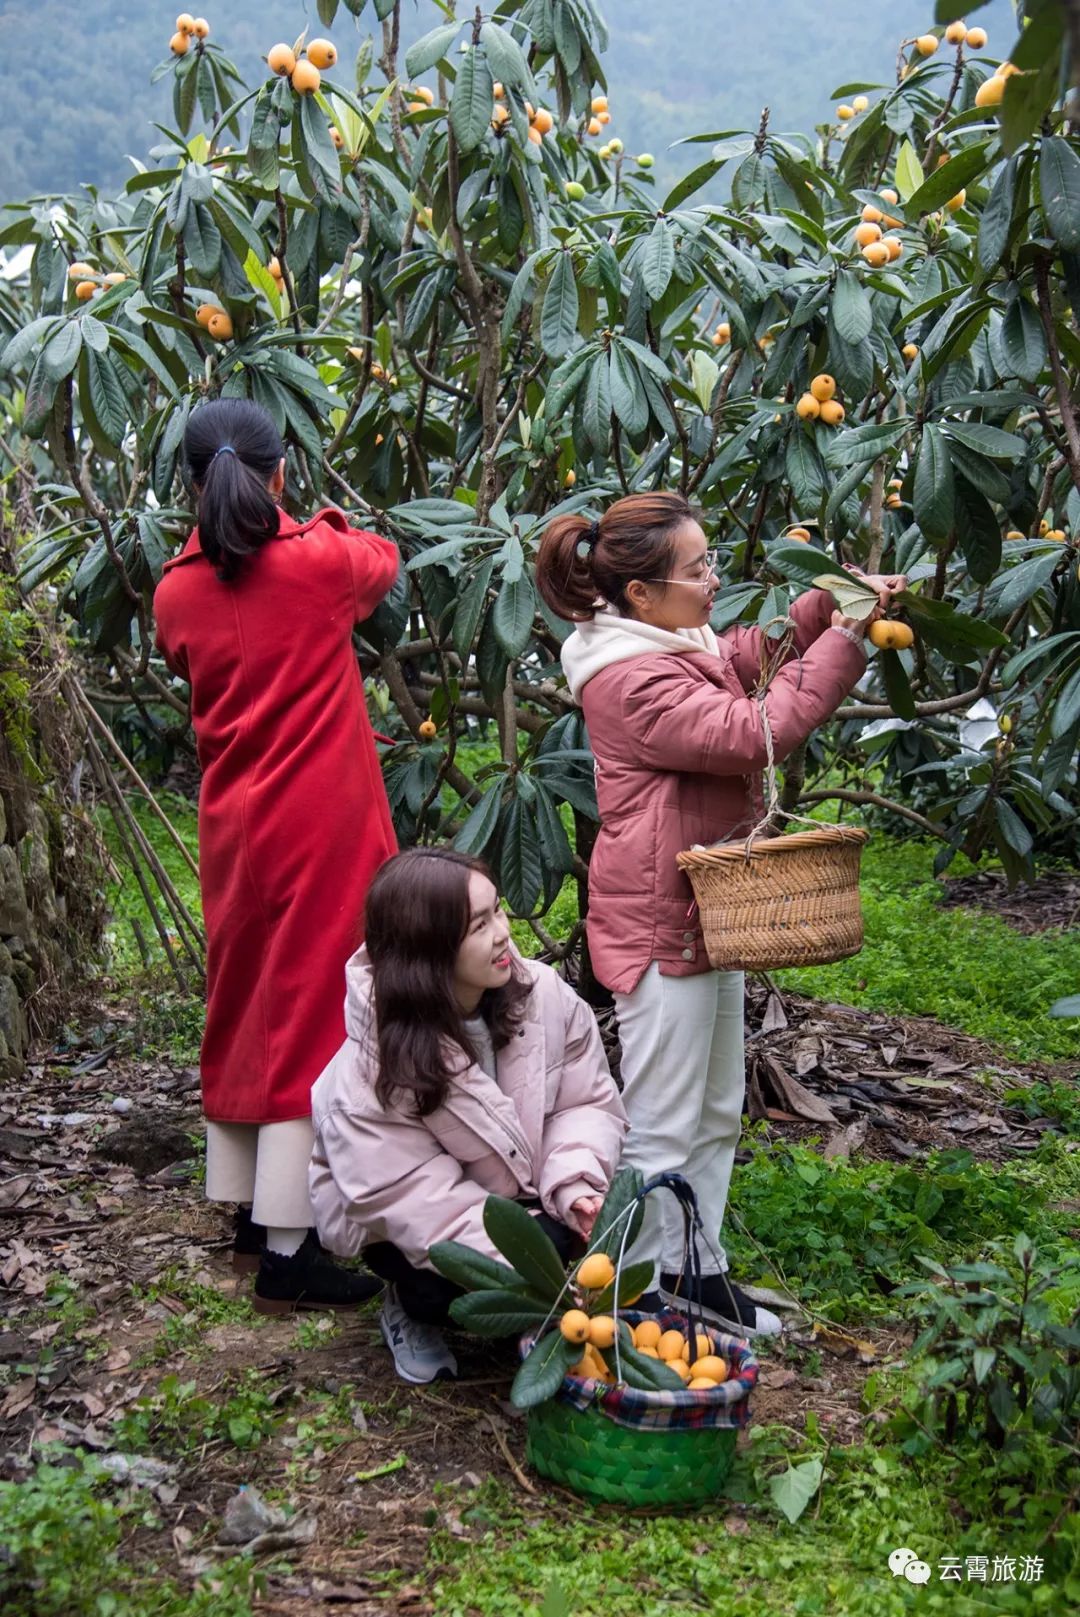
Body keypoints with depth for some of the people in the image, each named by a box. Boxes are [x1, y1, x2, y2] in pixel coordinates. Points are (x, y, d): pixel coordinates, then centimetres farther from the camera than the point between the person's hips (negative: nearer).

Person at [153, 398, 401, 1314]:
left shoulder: (178, 593, -1)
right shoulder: (317, 563, -10)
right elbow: (382, 560, 13)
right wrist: (325, 526, 34)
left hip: (233, 830, 5)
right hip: (323, 827, -5)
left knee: (246, 1012, 17)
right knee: (310, 1020, -1)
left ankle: (249, 1216, 28)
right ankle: (287, 1253, 2)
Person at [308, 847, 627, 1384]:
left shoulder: (543, 994, -17)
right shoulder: (375, 1064, -29)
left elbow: (588, 1101, -9)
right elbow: (414, 1194, -30)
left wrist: (576, 1184, -29)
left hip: (516, 1193, 4)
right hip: (399, 1220, -4)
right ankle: (412, 1307, 7)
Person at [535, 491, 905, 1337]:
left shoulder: (677, 647, 9)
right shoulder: (631, 678, -23)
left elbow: (749, 656, 19)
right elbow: (753, 731, -26)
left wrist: (828, 603, 2)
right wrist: (843, 642, -21)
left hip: (707, 913, 11)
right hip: (660, 925, -11)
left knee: (717, 1114, 20)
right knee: (664, 1131, 0)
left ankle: (699, 1275, 33)